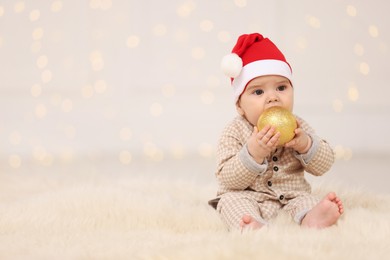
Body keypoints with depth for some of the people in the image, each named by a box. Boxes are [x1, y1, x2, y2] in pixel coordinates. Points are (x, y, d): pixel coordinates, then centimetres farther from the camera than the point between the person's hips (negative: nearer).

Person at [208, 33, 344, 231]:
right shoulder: (234, 133, -7)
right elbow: (227, 179, -16)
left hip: (291, 196, 3)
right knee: (231, 200, -30)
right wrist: (252, 153, -30)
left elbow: (324, 165, 2)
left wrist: (305, 145, -18)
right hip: (248, 198, -3)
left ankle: (312, 218, -54)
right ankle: (253, 226, -57)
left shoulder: (297, 127, 3)